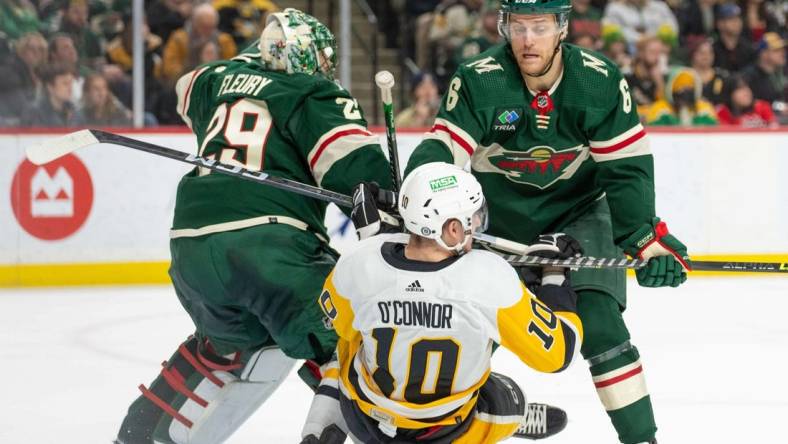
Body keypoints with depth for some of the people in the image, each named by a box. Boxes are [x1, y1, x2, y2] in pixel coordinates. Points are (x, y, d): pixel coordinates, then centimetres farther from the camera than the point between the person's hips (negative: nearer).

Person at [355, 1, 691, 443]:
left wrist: (646, 237, -21)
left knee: (599, 321, -19)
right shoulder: (479, 81, -19)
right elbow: (441, 150, -24)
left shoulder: (600, 82, -17)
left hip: (579, 213, -1)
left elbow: (627, 166, -13)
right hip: (500, 220, 2)